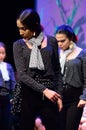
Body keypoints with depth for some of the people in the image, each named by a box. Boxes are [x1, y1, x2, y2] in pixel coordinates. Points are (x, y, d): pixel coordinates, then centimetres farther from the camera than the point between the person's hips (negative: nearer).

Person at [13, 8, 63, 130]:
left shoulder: (51, 41, 4)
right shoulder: (19, 45, 2)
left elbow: (57, 71, 9)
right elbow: (21, 74, -8)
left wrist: (59, 95, 2)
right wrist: (44, 90, -18)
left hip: (50, 95, 0)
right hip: (28, 95, 0)